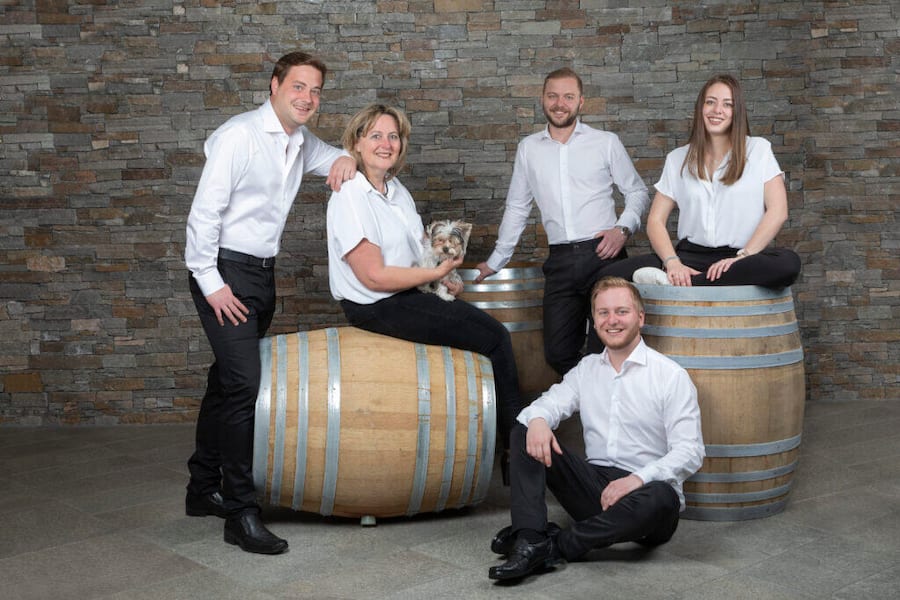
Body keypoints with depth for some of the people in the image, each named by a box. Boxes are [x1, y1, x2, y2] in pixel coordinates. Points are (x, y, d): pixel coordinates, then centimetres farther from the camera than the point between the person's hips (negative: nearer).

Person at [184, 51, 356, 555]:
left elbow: (335, 158, 29)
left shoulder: (302, 143, 10)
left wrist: (346, 160, 3)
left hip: (263, 272, 8)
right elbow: (204, 212, -16)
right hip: (225, 271, -8)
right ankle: (241, 513, -8)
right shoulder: (239, 135, -14)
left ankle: (204, 489, 28)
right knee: (243, 384, -15)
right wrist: (210, 282, -18)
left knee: (229, 381, 15)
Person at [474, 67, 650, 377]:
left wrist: (623, 228, -7)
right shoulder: (528, 148, 14)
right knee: (557, 353, -1)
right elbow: (516, 208, 20)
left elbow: (638, 192, 12)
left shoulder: (606, 142, 6)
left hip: (603, 255, -2)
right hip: (560, 261, 3)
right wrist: (495, 261, 22)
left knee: (605, 349, -9)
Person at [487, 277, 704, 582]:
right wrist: (537, 419, -23)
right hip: (595, 485, 4)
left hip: (643, 491, -4)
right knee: (524, 433, -10)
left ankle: (555, 545, -26)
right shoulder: (587, 368, 14)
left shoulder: (672, 376, -3)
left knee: (661, 497, -39)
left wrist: (639, 478, -28)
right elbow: (549, 403, 3)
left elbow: (690, 452, -11)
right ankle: (528, 540, -27)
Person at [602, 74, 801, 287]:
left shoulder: (758, 150, 10)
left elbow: (778, 211, -1)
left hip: (738, 258, 1)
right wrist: (672, 262, -13)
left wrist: (742, 256, -14)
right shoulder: (677, 159, 15)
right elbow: (655, 220, 7)